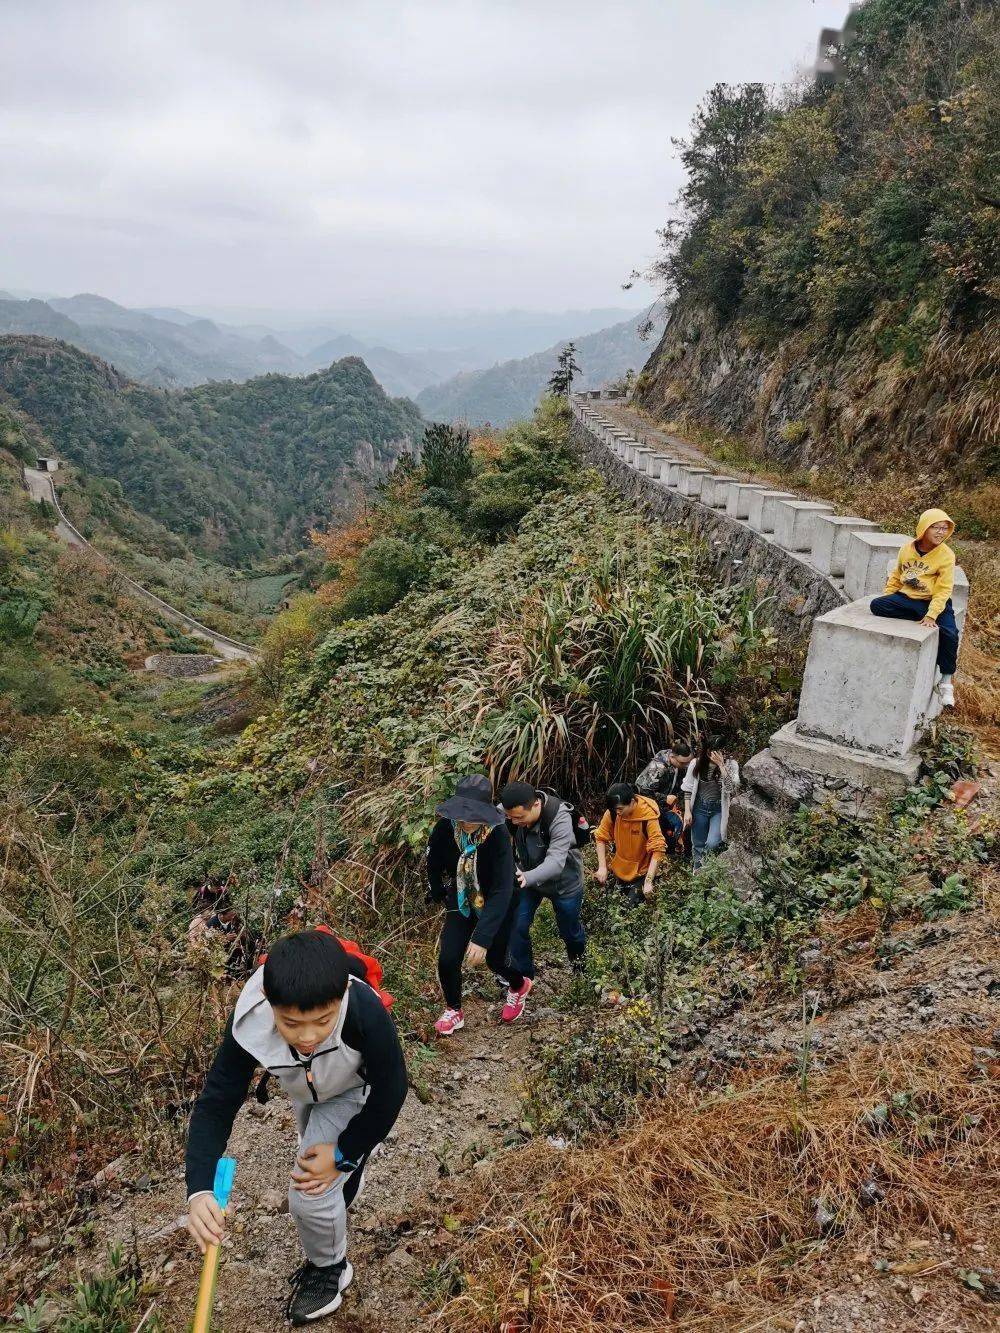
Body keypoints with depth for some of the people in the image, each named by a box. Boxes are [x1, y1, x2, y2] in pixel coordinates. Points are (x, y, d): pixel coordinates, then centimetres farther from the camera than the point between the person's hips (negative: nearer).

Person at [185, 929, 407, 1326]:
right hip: (305, 1092, 4)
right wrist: (199, 1190, -45)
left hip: (353, 1091, -4)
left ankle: (329, 1269, 21)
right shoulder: (249, 1023, -40)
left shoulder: (367, 1015, -46)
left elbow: (390, 1092, -28)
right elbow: (216, 1103, -32)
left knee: (311, 1194, -12)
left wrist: (343, 1154, -22)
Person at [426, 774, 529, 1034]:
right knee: (447, 960, -5)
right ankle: (454, 1011, 24)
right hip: (461, 902, 3)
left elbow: (503, 891, -36)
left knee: (495, 959, 11)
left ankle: (519, 985, 48)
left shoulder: (498, 836, -34)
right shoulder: (444, 829, -24)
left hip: (496, 906, -3)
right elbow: (434, 864, -2)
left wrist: (482, 937, -41)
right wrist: (439, 894, 12)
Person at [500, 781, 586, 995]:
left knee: (569, 929, 19)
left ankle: (577, 955, 54)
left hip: (564, 882, -3)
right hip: (528, 877, 3)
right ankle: (523, 974, 24)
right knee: (517, 926, -2)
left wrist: (528, 878, -64)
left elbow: (556, 862, -47)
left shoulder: (560, 818, -40)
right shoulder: (507, 810, -25)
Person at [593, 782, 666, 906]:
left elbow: (658, 849, -30)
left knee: (632, 905, -3)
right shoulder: (612, 812, -18)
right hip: (620, 868, 4)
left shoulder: (648, 815, -29)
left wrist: (648, 881, -34)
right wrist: (602, 867, -16)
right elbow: (601, 838, -8)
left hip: (641, 871, -4)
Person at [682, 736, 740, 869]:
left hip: (719, 810, -1)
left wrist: (721, 765, -27)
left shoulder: (730, 765, -9)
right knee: (698, 845, 10)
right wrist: (687, 811, -5)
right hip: (700, 808, 1)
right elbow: (688, 789, 0)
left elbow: (731, 788, -22)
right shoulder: (696, 764, -7)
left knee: (712, 844, -17)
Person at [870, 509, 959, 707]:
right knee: (876, 605, -21)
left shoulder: (946, 555, -10)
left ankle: (946, 681, -9)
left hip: (934, 602, -3)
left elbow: (943, 590, -14)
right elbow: (897, 576, 16)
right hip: (906, 598, 3)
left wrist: (931, 615, -24)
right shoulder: (908, 549, 2)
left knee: (949, 633, -27)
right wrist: (886, 598, 6)